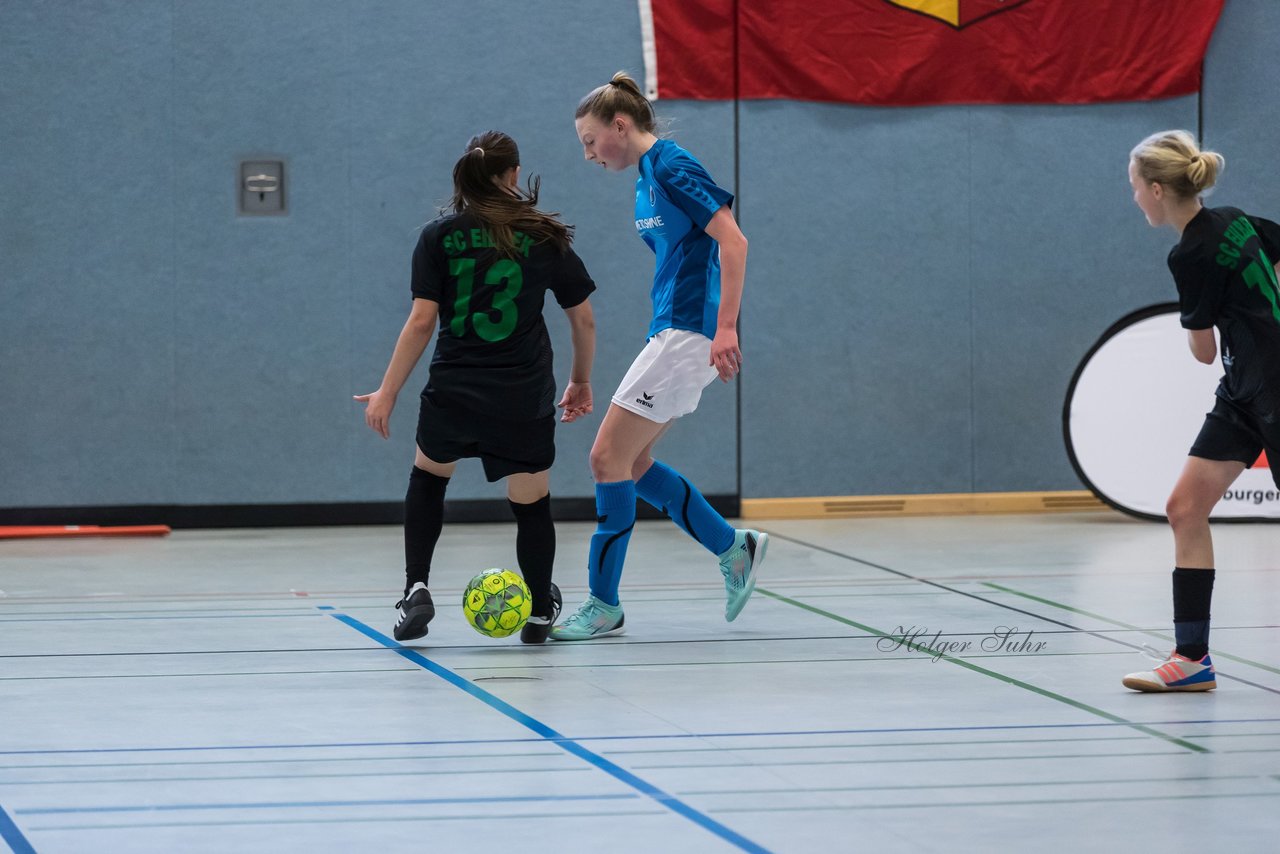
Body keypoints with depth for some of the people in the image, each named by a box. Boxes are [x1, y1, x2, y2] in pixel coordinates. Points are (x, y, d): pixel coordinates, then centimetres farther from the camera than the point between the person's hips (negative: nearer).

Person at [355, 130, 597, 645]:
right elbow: (584, 319, 7)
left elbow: (422, 321, -6)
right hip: (525, 399, -1)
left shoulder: (439, 236, 1)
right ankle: (540, 614, 25)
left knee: (428, 478, 26)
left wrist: (387, 392, -3)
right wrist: (582, 380, 22)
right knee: (531, 503, 15)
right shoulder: (546, 236, 4)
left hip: (454, 391, 1)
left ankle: (416, 590, 14)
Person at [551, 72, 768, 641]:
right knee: (631, 463, 11)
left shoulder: (672, 167, -13)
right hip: (673, 333, 10)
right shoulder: (647, 179, 16)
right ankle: (734, 549, 19)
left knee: (609, 457, -9)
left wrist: (725, 328, -24)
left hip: (689, 334, -10)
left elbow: (733, 241, -19)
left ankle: (603, 606, -3)